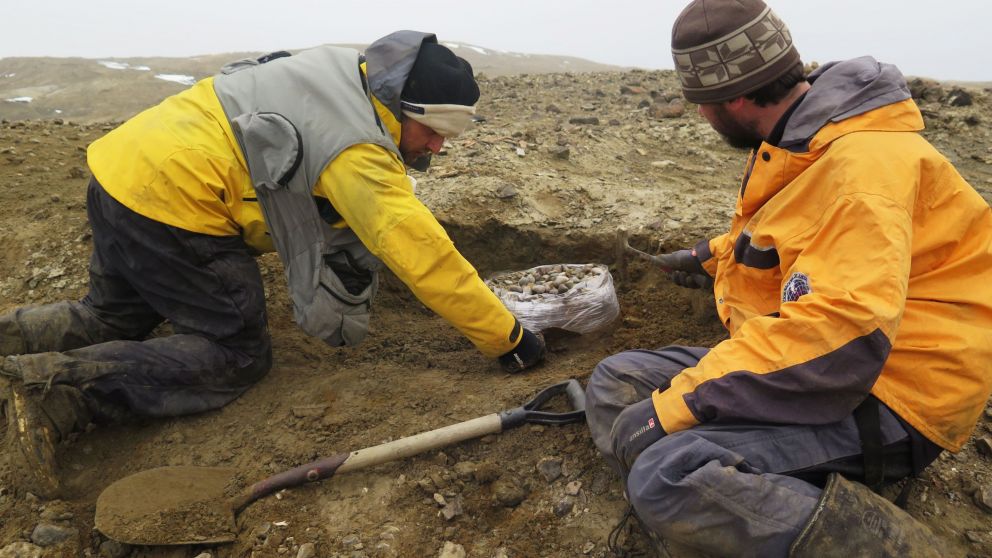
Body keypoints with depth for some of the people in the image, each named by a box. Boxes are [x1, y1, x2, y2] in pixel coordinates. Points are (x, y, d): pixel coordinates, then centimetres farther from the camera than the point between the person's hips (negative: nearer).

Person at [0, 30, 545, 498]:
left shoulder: (345, 70, 5)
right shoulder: (360, 152, -22)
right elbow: (423, 255, -24)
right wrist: (509, 338, -16)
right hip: (169, 207, -10)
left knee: (114, 319, 29)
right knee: (237, 357, -2)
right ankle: (61, 389, -12)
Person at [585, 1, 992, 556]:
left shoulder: (863, 159, -22)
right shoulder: (793, 142, 8)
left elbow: (842, 334, -33)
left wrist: (675, 407, -30)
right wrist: (714, 254, 43)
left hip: (884, 400, -10)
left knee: (669, 474, -30)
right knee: (616, 379, 0)